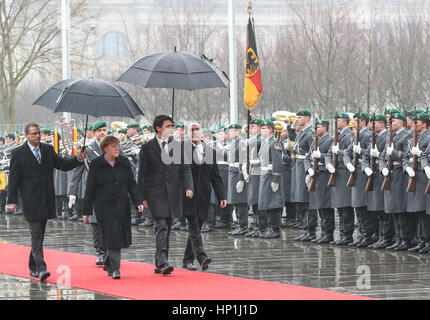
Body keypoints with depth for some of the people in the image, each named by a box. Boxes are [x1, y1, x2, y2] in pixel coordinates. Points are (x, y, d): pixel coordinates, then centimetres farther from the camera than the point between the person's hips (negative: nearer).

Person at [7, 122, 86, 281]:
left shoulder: (48, 150, 10)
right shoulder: (18, 154, -3)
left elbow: (63, 165, 10)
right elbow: (13, 178, -3)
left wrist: (78, 159, -8)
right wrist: (12, 201, -6)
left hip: (46, 200, 5)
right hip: (31, 201, -5)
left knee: (39, 234, 11)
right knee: (36, 234, -12)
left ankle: (33, 267, 20)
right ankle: (40, 268, -20)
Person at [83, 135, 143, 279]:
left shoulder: (124, 162, 7)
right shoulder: (96, 165, -2)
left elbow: (132, 184, 9)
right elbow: (90, 189, 0)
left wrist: (138, 202, -3)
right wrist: (87, 211, -1)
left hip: (122, 206, 4)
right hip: (104, 207, -4)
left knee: (121, 237, 7)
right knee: (112, 236, -11)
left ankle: (108, 263, 28)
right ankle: (115, 269, -7)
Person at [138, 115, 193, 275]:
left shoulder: (178, 146, 10)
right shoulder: (147, 148, 1)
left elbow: (185, 169, 9)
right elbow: (142, 174, 1)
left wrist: (188, 187, -7)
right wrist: (143, 197, -5)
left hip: (173, 193, 4)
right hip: (155, 193, -4)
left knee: (166, 229, 8)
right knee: (161, 227, -15)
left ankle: (159, 265, 16)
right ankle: (163, 263, -23)